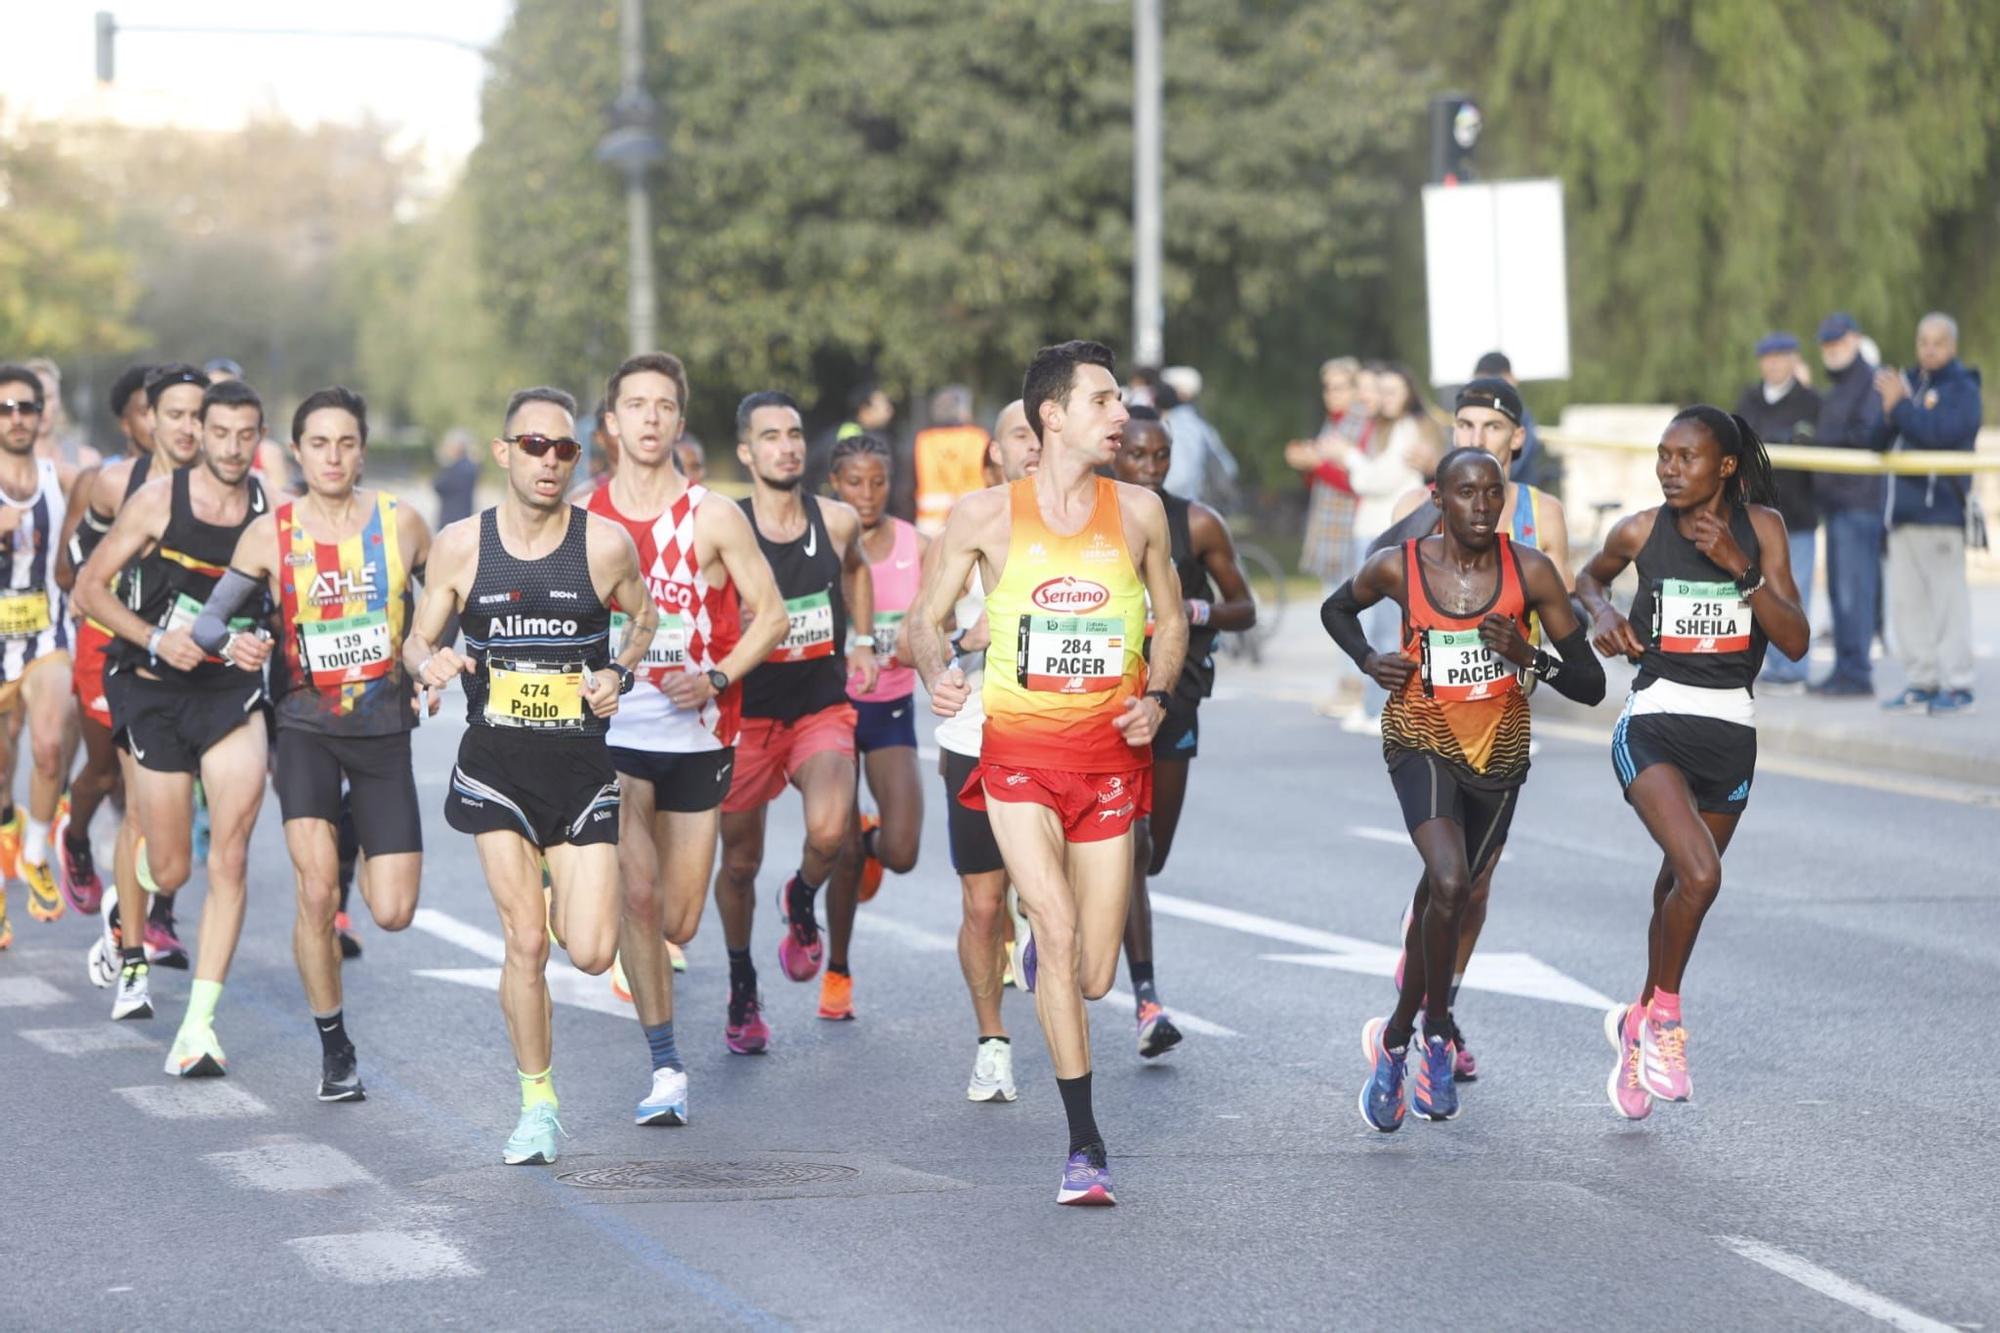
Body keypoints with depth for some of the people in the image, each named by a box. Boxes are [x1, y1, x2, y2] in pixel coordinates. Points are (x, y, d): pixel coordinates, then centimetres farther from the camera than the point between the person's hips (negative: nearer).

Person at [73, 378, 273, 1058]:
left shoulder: (272, 511, -1)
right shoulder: (158, 499, -7)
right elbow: (89, 587, -2)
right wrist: (156, 639, -14)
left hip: (233, 689, 1)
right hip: (155, 689, -1)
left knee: (229, 856, -15)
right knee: (168, 868, 5)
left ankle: (199, 1023, -12)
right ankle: (129, 950, 41)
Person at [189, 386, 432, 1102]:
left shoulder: (399, 521, -1)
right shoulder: (269, 534, -4)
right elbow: (211, 617, -1)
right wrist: (233, 642, -22)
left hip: (384, 728, 1)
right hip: (306, 727, -1)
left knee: (393, 913, -3)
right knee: (317, 893, -17)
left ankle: (351, 834, 33)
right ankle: (334, 1049, 1)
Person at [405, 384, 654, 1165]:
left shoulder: (605, 544, -4)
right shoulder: (460, 546, -2)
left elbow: (645, 617, 13)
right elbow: (418, 639, 8)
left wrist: (619, 673, -7)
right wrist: (429, 665, -16)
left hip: (582, 763, 0)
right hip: (496, 763, 0)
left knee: (590, 953, -6)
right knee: (525, 943, -6)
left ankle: (561, 896, 32)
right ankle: (538, 1106, 11)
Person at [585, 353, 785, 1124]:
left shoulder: (713, 517, -2)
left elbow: (770, 615, 0)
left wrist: (717, 677, -14)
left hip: (698, 735, 0)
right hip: (613, 731, 0)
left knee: (678, 922, 4)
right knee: (637, 894, -16)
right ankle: (665, 1067, -8)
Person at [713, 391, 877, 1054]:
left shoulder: (837, 521, -1)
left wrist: (862, 639, 16)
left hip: (823, 707, 1)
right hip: (748, 715, -1)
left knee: (829, 831, -26)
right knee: (739, 862, 10)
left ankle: (803, 900, 10)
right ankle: (742, 989, 34)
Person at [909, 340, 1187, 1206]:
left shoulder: (1139, 511, 4)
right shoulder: (986, 516, -2)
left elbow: (1172, 618, 16)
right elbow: (925, 617, 7)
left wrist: (1158, 696, -2)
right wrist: (934, 673, -15)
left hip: (1111, 754, 2)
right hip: (1018, 751, -2)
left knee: (1094, 976, 3)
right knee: (1060, 931, -19)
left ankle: (1036, 952, 43)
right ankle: (1084, 1144, -11)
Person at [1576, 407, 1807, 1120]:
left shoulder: (1761, 527, -3)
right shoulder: (1640, 531, -4)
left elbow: (1796, 641, -9)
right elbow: (1590, 577, 19)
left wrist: (1739, 567, -20)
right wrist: (1600, 613, -4)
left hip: (1731, 730, 3)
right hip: (1654, 725, -3)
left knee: (1680, 885, 15)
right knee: (1699, 876, -22)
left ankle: (1641, 1024, 37)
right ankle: (1665, 1013, 1)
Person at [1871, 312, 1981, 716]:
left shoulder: (1963, 389, -3)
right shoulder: (1909, 382, 16)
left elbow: (1942, 431, -20)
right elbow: (1879, 441, 12)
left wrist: (1901, 406, -15)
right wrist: (1890, 413, -7)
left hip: (1942, 510, -7)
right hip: (1904, 509, 7)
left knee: (1948, 598, -7)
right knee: (1907, 600, 8)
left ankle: (1957, 686, -5)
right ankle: (1920, 683, 14)